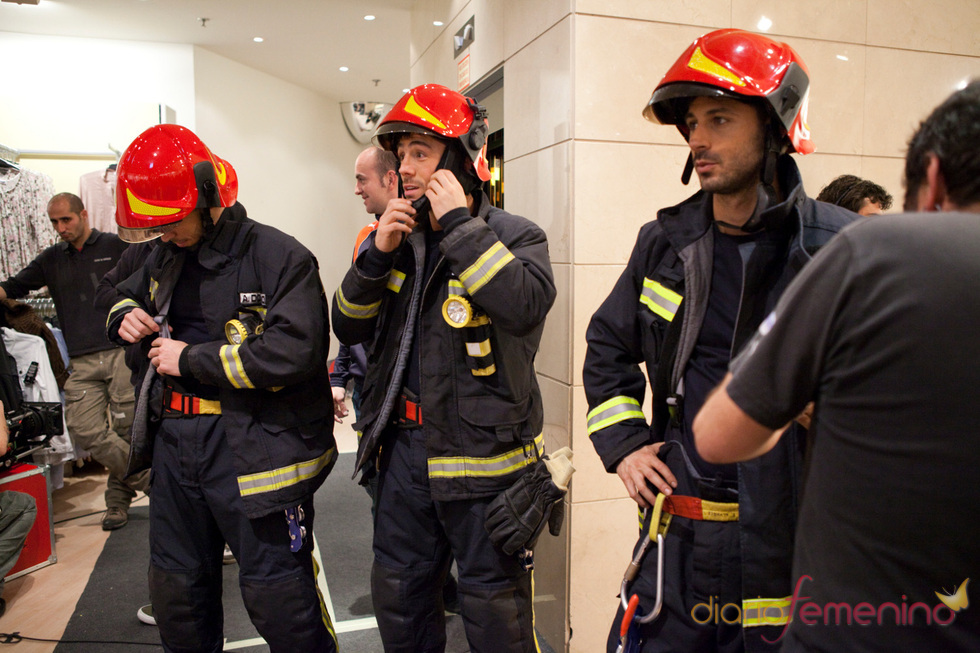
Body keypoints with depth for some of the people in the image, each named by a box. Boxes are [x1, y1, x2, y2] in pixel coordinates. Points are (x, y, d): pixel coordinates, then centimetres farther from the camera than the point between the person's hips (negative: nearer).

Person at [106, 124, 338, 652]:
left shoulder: (281, 257, -12)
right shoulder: (165, 259, 12)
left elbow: (294, 351, -24)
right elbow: (126, 295, 32)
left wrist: (191, 360, -16)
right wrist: (125, 318, 6)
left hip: (255, 449, -7)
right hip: (175, 446, 8)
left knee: (277, 598, 3)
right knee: (177, 592, 22)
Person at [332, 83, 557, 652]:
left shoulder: (515, 235, -8)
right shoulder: (403, 238, 10)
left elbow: (526, 305, -30)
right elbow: (349, 329, 7)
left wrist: (459, 223, -23)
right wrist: (377, 255, -8)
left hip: (483, 456, -6)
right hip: (405, 448, 6)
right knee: (399, 603, 21)